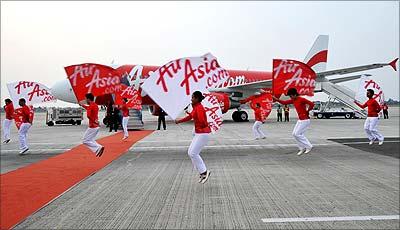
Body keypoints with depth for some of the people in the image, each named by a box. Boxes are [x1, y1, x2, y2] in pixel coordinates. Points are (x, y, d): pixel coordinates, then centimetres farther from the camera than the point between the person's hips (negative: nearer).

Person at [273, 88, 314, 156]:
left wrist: (307, 111, -10)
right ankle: (302, 148, 16)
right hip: (300, 120, 9)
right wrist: (276, 99, -5)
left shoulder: (302, 99, -17)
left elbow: (312, 104, -22)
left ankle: (309, 146, 5)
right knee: (294, 134, 8)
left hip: (305, 120, -9)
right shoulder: (293, 100, 7)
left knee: (297, 134, -8)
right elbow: (284, 102, 8)